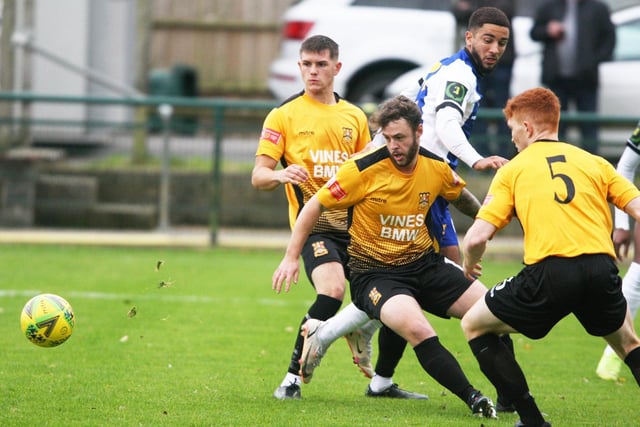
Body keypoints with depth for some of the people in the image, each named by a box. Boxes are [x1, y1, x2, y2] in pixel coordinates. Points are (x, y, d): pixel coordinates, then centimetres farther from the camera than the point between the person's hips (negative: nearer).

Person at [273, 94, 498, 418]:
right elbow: (315, 206, -8)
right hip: (374, 272, -5)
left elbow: (461, 196, 22)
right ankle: (473, 399, -25)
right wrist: (291, 257, -9)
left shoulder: (436, 168, -3)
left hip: (424, 264, 5)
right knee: (417, 329, -34)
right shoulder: (365, 169, -17)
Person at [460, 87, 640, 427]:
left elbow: (478, 237, 4)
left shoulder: (512, 170, 12)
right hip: (602, 271, 4)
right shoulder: (596, 163, 18)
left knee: (474, 325, 19)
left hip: (549, 274, -4)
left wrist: (469, 264, 26)